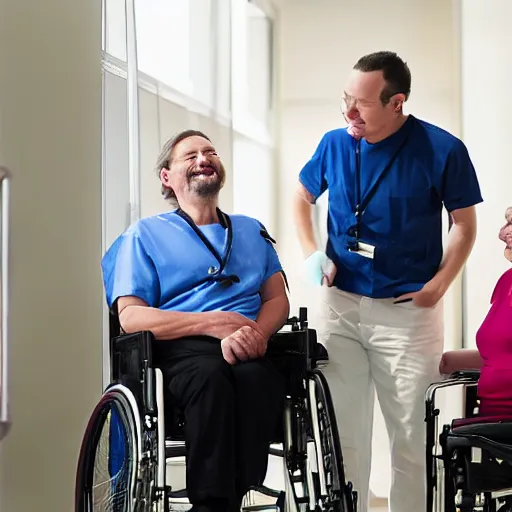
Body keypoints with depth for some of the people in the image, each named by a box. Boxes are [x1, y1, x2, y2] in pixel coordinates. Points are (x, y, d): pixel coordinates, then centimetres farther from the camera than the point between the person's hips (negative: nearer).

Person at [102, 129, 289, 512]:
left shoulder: (252, 231, 31)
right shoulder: (146, 234, 18)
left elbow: (278, 299, 18)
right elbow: (130, 316, 4)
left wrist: (255, 333, -8)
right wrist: (215, 323, -9)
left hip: (250, 350, 2)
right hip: (181, 349, -2)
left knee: (254, 377, -37)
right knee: (211, 376, -40)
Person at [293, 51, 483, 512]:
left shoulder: (442, 151, -11)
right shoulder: (335, 144, -1)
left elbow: (464, 227, 0)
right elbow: (303, 197, 17)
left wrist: (438, 285, -12)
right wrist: (312, 253, 2)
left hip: (407, 312, -3)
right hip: (340, 304, 3)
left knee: (410, 435, 4)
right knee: (344, 430, 7)